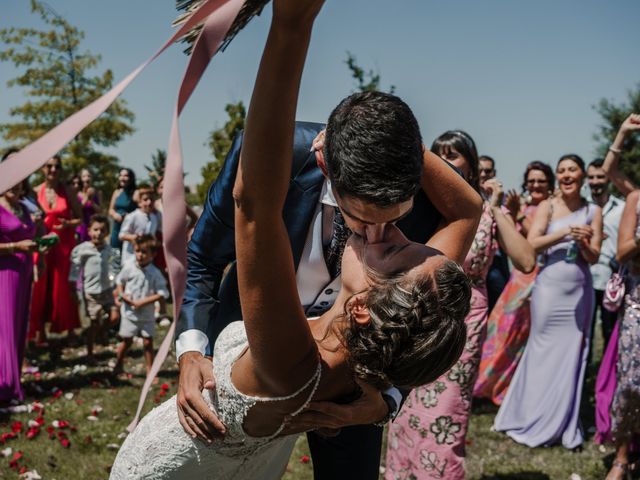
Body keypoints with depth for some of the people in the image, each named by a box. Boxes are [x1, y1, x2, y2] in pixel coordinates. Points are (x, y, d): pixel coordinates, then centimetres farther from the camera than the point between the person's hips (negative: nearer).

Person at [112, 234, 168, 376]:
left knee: (148, 341, 3)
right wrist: (121, 295, -7)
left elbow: (162, 293, -16)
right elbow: (119, 281, 10)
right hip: (129, 312, 0)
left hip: (147, 314, 0)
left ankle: (150, 370, 14)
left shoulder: (155, 273, -12)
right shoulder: (128, 267, -7)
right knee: (127, 340, 7)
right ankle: (118, 366, 26)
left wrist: (142, 302, -20)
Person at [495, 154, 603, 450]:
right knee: (543, 353, 3)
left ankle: (565, 425, 16)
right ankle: (533, 423, 15)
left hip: (580, 290, 2)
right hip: (550, 287, -2)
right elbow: (531, 243, -11)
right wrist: (565, 232, -19)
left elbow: (594, 257, 3)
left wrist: (583, 242, -17)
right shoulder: (547, 206, 0)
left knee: (572, 355, 6)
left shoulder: (593, 211, 7)